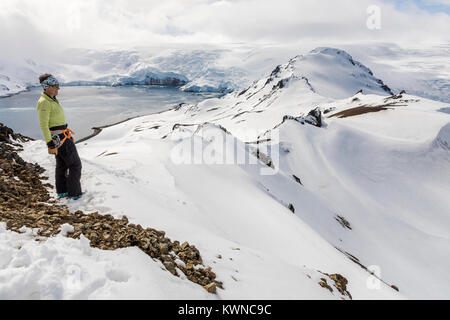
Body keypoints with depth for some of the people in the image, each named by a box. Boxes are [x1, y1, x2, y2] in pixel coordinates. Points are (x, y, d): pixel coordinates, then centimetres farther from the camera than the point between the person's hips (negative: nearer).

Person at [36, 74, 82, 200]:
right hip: (59, 138, -10)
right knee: (75, 164, -1)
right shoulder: (44, 102, -20)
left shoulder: (53, 99, 9)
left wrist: (68, 134, 23)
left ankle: (62, 191, 29)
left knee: (61, 164, 17)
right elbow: (43, 125, -22)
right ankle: (74, 193, 7)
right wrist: (50, 145, -23)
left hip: (62, 135, 10)